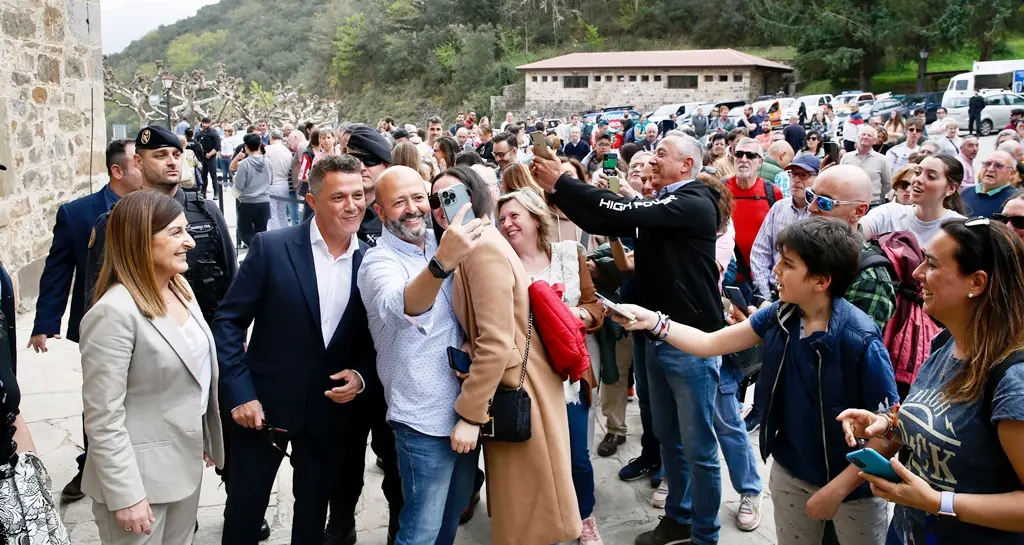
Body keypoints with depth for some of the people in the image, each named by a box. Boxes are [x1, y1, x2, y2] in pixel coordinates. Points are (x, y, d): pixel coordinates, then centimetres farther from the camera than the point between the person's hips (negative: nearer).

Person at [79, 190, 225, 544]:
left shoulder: (180, 287, 3)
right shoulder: (114, 313, -23)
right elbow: (103, 417, -21)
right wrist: (126, 496, -20)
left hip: (186, 462, 8)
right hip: (140, 475, -7)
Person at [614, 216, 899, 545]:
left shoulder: (861, 341, -27)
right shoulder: (779, 316, -9)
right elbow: (710, 344, -2)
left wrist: (837, 488, -20)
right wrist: (651, 321, -14)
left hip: (854, 488, -5)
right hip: (790, 473, 5)